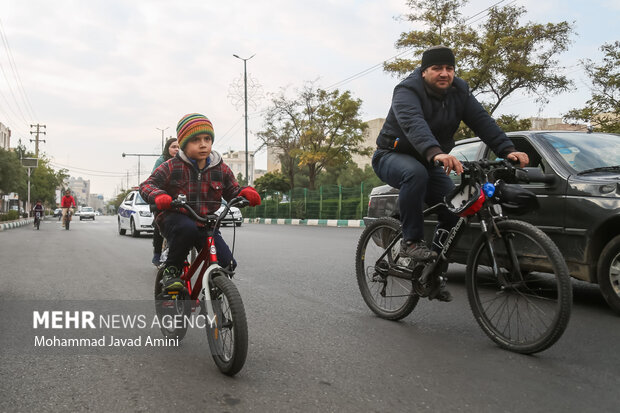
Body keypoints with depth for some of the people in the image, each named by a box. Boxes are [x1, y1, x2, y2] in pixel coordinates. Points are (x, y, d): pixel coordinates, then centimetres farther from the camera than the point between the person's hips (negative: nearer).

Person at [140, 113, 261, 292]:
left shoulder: (221, 170, 3)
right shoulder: (171, 167, -5)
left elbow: (233, 192, 10)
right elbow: (147, 185, -6)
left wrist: (246, 193, -14)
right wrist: (159, 196, -29)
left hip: (205, 225, 3)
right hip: (175, 219, -3)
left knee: (227, 264, -13)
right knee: (187, 228, -40)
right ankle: (171, 270, -15)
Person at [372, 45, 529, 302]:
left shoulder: (459, 91, -2)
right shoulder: (407, 91, -21)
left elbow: (482, 121, -14)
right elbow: (414, 125, -41)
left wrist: (507, 150, -30)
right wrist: (436, 153, -60)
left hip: (429, 162, 6)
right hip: (393, 156, -5)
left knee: (454, 209, -10)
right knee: (416, 173, -40)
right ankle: (411, 241, -27)